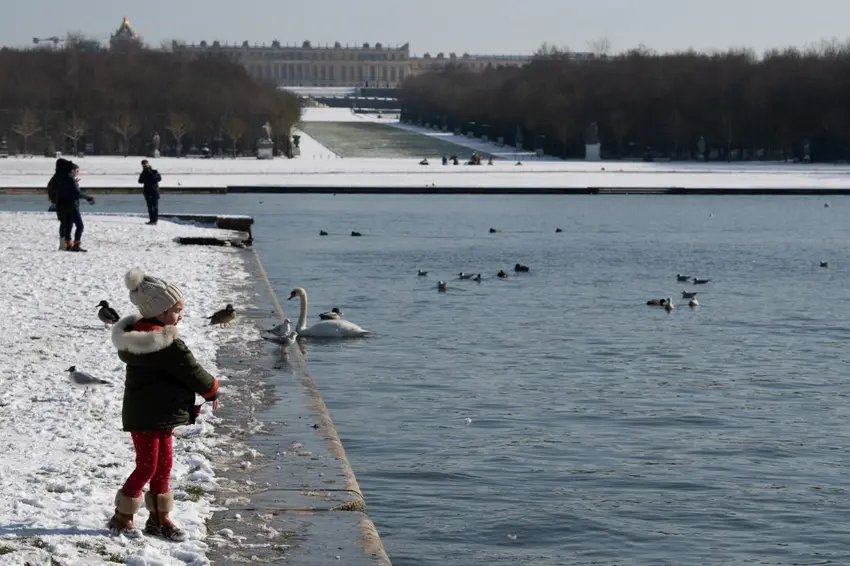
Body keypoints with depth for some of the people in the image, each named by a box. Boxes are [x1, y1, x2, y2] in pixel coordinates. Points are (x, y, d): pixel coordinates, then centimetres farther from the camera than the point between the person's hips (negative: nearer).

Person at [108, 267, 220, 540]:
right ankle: (122, 518, 14)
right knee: (147, 466, 2)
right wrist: (212, 389, 3)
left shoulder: (135, 334, 5)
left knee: (163, 464, 17)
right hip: (150, 417, -10)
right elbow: (190, 371, -17)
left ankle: (159, 518, 26)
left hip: (158, 415, 10)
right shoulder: (167, 346, -26)